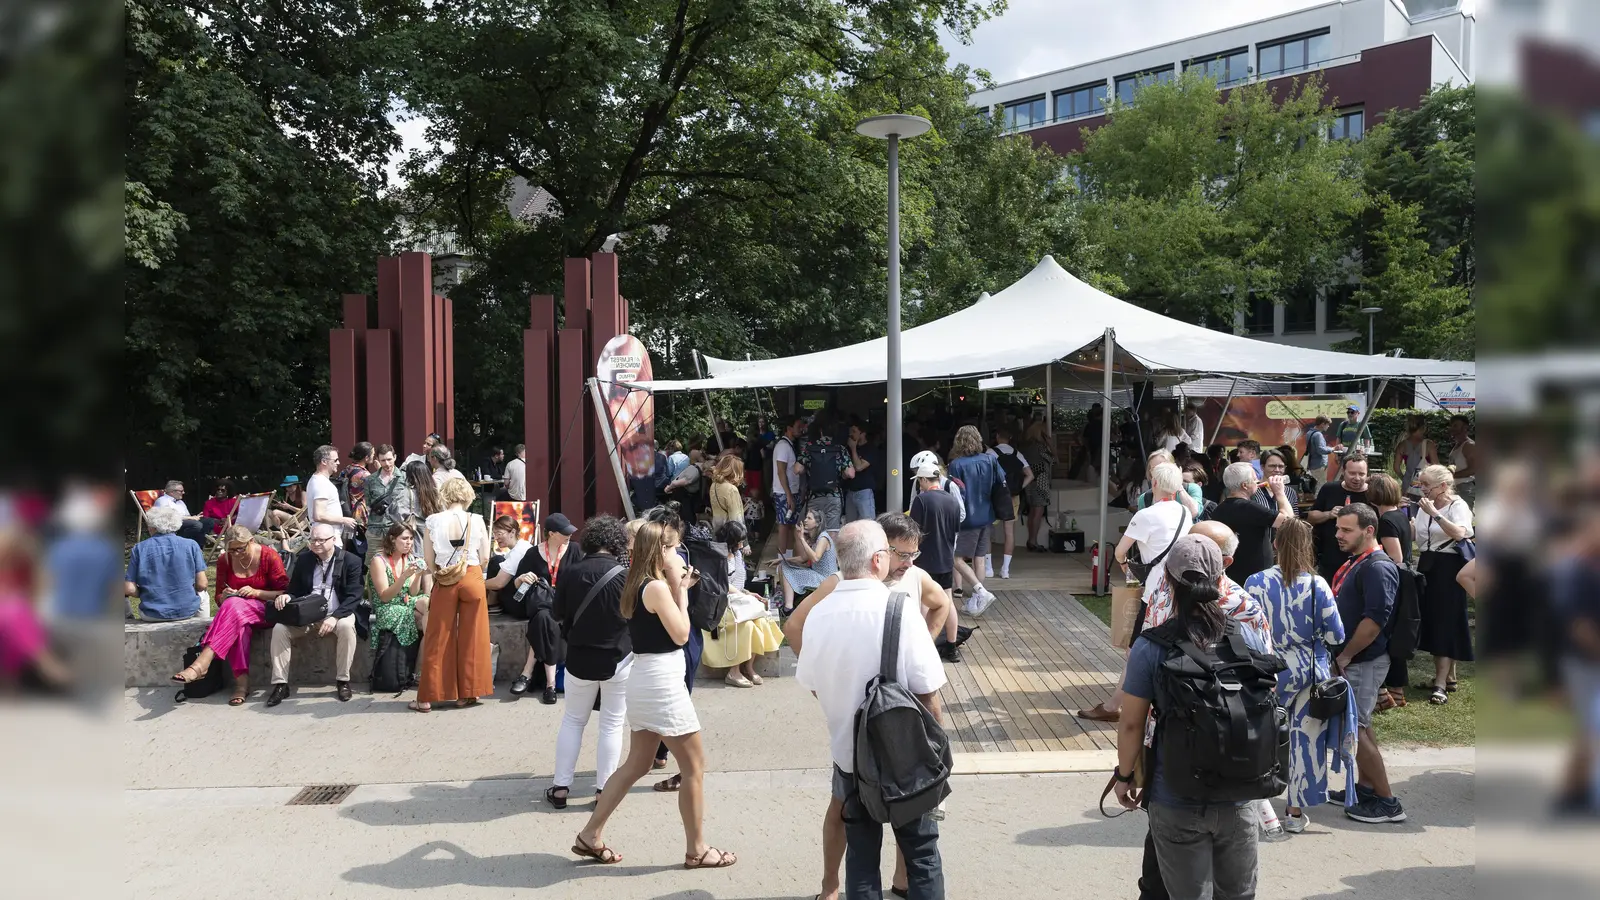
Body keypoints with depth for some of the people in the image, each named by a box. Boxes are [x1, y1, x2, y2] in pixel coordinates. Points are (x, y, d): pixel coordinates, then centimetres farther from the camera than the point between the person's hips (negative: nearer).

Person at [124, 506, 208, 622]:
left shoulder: (139, 549, -5)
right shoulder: (191, 545, -5)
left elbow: (129, 589, -9)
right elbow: (201, 585, -7)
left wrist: (145, 593, 12)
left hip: (152, 615, 0)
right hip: (187, 611, 0)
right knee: (202, 595, 34)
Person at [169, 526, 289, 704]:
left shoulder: (270, 556, -6)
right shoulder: (224, 561, 5)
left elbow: (284, 593, -5)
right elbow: (219, 599, 13)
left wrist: (256, 592, -19)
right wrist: (225, 596, -11)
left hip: (264, 611, -3)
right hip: (234, 610, 3)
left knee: (233, 606, -37)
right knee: (237, 624, -38)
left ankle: (201, 664, -44)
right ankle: (242, 681, -39)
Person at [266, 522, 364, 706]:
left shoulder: (351, 561, -3)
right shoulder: (303, 559, 10)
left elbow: (353, 596, -10)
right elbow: (295, 589, 15)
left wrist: (335, 617, -26)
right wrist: (286, 596, -12)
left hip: (336, 615, -3)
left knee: (346, 626, -36)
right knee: (279, 628, -22)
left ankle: (343, 681, -22)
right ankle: (280, 684, -16)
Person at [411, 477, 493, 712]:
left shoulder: (434, 521, -5)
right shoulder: (477, 521, -6)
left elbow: (428, 559, -2)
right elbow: (485, 558, -1)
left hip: (444, 582, 1)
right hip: (472, 579, -1)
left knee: (437, 639, 7)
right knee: (471, 638, 8)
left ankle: (427, 697, 11)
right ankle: (467, 693, 14)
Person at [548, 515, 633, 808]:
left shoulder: (573, 572, -9)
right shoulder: (625, 575, -14)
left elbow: (557, 613, 2)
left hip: (580, 658, 2)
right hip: (618, 659, -2)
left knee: (573, 721, 16)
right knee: (612, 725, 9)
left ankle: (560, 788, 18)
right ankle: (603, 790, 12)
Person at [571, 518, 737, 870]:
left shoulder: (637, 585, 11)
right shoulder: (656, 587, -17)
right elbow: (681, 634, -15)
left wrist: (677, 588, 9)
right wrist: (679, 589, -9)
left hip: (644, 680, 10)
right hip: (663, 682, -10)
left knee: (637, 764, 17)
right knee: (694, 766, 2)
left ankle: (590, 835, 19)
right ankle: (696, 850, 10)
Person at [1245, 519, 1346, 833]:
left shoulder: (1256, 582, -11)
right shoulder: (1317, 585, -10)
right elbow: (1336, 636, -6)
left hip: (1267, 672, 0)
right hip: (1310, 673, 0)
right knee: (1305, 739, 10)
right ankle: (1296, 811, 17)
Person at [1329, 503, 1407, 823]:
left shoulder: (1378, 568, -19)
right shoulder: (1355, 563, 12)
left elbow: (1375, 619, -27)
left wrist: (1344, 656, -20)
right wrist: (1342, 655, 15)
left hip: (1364, 661, -10)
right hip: (1353, 659, 10)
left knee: (1353, 728, -7)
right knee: (1359, 725, 17)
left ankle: (1386, 801, 1)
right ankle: (1365, 788, 28)